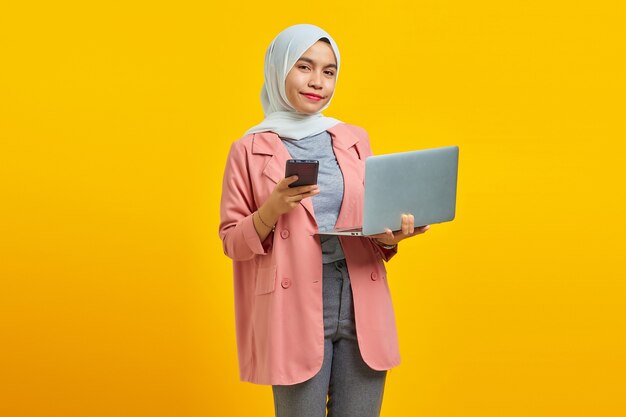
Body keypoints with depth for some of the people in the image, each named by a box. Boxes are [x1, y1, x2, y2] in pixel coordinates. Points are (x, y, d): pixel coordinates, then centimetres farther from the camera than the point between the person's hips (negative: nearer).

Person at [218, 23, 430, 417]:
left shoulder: (355, 139, 12)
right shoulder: (249, 150, 2)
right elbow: (232, 240, 2)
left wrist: (390, 236, -5)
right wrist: (272, 210, -16)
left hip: (361, 308, 3)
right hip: (296, 312, -3)